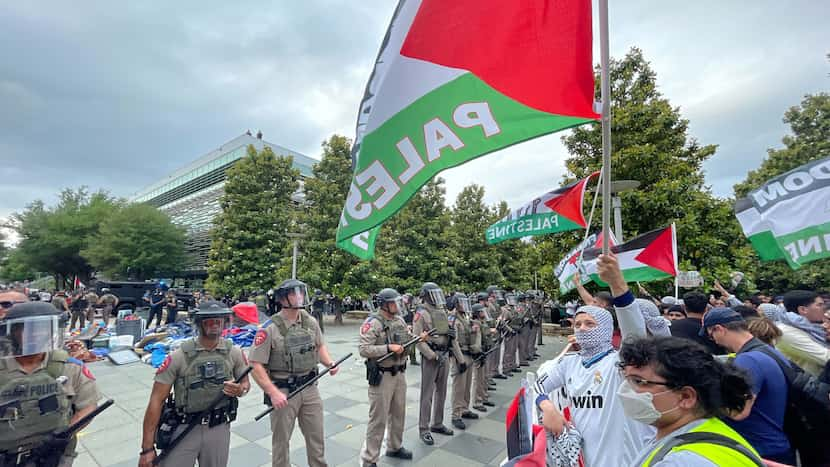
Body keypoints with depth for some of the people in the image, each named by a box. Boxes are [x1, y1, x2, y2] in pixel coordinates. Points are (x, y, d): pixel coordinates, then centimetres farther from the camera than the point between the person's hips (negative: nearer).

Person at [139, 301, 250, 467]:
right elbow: (157, 400, -10)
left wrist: (240, 390, -16)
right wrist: (147, 448, -10)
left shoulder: (234, 353, -6)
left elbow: (246, 383, 8)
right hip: (184, 429, -2)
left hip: (219, 429, 2)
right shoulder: (179, 357, -13)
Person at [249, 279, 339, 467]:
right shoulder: (270, 329, -17)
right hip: (283, 391, -4)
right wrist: (273, 393, -23)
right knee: (281, 439, 15)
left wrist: (329, 363, -4)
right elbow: (256, 366, -16)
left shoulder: (310, 322, -1)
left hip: (310, 388, 5)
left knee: (316, 435, 17)